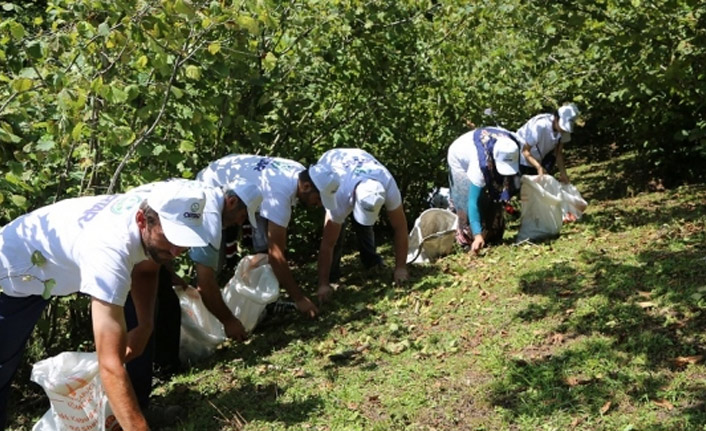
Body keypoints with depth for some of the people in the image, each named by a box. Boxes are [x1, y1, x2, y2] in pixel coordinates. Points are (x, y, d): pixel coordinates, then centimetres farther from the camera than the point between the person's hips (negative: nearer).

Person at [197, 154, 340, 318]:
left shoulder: (300, 174, -15)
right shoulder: (279, 193, -41)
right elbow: (276, 254, -38)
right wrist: (299, 298, -33)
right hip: (211, 187, -7)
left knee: (267, 245, -6)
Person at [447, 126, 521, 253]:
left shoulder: (513, 145, -34)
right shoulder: (481, 162, -48)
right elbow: (473, 202, -47)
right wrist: (478, 235, -53)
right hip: (461, 160, -5)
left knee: (493, 199, 0)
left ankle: (492, 237, 13)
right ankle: (467, 239, -3)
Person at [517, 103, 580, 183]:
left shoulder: (563, 128, -18)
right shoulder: (540, 126, -36)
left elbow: (558, 152, -8)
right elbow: (525, 151, -31)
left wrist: (563, 173, -19)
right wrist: (539, 167, -45)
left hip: (539, 159, 6)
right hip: (523, 158, -6)